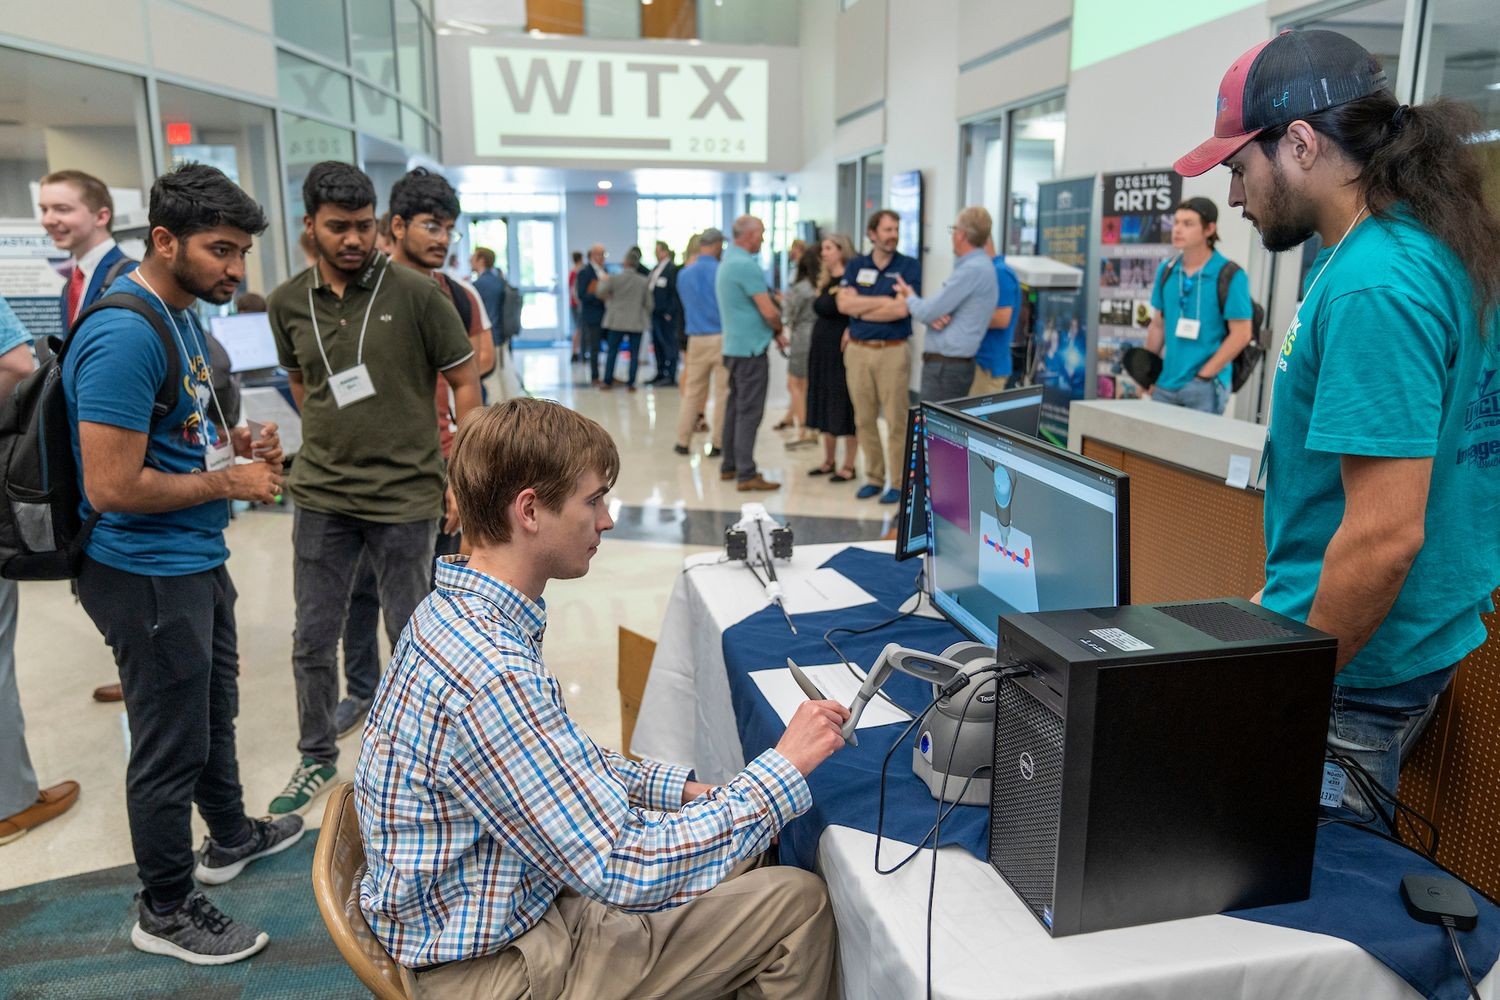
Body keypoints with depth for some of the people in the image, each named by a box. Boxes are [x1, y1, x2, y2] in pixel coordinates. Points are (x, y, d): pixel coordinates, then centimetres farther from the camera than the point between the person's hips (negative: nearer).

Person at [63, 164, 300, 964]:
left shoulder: (181, 314, 7)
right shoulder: (125, 336, -24)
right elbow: (110, 486, -27)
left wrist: (233, 443, 2)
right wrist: (226, 484, -16)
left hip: (196, 560, 10)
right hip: (148, 574, -10)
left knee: (213, 708, 25)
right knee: (171, 745, 5)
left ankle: (229, 837, 47)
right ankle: (165, 911, 25)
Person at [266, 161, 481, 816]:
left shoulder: (416, 293, -9)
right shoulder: (288, 302, 3)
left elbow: (464, 381, -3)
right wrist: (328, 440, 11)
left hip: (405, 495, -3)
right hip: (320, 496, 4)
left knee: (412, 639, 10)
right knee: (312, 639, 13)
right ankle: (316, 758, 34)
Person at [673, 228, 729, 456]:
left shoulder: (684, 274, 6)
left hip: (696, 338, 5)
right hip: (723, 337, -4)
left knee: (692, 391, 13)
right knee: (723, 392, 2)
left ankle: (683, 440, 17)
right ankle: (718, 443, 5)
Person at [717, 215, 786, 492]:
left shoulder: (727, 262, 14)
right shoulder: (746, 265, -17)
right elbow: (769, 312, -18)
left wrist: (774, 333, 11)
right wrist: (779, 329, 3)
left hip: (734, 345, 10)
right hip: (751, 347, -10)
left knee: (736, 407, 14)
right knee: (749, 412, -8)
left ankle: (729, 466, 20)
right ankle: (746, 474, -6)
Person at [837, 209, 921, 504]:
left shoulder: (909, 266, 0)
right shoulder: (855, 266, 9)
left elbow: (902, 309, -13)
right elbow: (844, 303, -5)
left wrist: (860, 310, -6)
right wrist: (884, 301, -11)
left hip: (894, 350, -3)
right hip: (858, 350, 3)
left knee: (896, 421, -1)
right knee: (864, 420, 8)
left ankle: (898, 482, 8)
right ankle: (873, 477, 20)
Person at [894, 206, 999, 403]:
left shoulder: (973, 270, -18)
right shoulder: (977, 265, 15)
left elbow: (927, 312, -16)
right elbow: (943, 307, 15)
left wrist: (909, 297, 5)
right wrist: (935, 317, -9)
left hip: (946, 367, -10)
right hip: (951, 364, 10)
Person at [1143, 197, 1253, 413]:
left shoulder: (1231, 276, -7)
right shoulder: (1166, 271, 8)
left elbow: (1241, 334, -8)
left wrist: (1204, 375, -12)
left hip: (1205, 387, -5)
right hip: (1165, 384, 5)